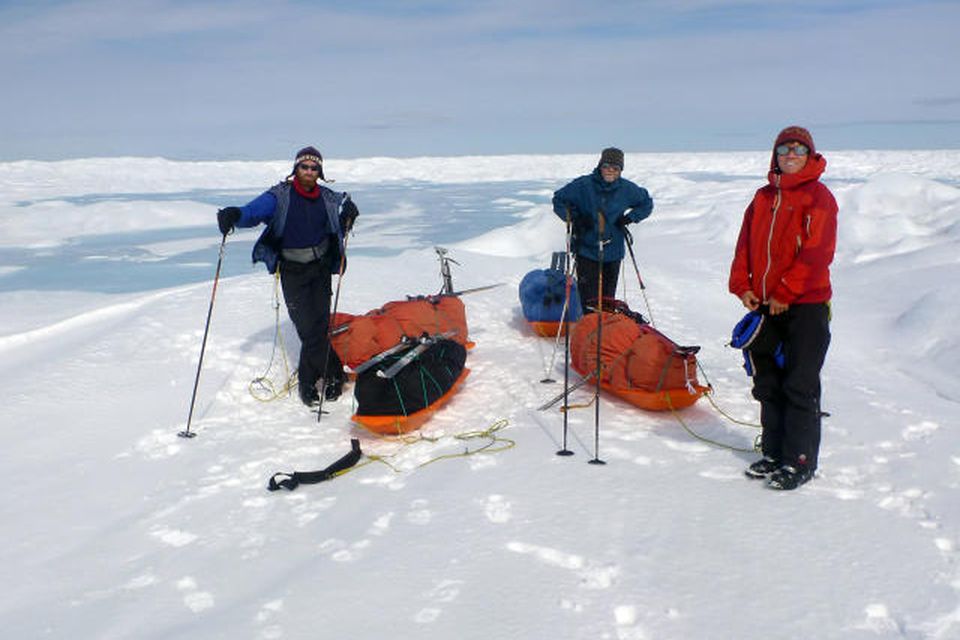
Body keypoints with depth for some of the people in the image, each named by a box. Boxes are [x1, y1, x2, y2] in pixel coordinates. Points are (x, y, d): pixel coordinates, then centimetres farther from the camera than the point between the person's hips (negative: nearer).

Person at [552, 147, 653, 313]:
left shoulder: (626, 189, 0)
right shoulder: (583, 185, -9)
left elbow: (646, 204, 17)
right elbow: (559, 200, 3)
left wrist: (629, 218, 1)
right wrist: (574, 218, -10)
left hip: (613, 251, 3)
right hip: (586, 249, -3)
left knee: (608, 297, 10)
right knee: (588, 298, -6)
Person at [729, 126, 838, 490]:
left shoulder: (818, 197, -5)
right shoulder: (764, 197, 14)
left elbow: (816, 254, -13)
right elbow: (745, 244, 13)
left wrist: (784, 293, -15)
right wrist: (743, 286, 0)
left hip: (806, 306, -6)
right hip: (766, 306, 6)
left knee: (800, 386, -3)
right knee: (768, 384, 11)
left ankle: (800, 461, 6)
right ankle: (773, 452, 23)